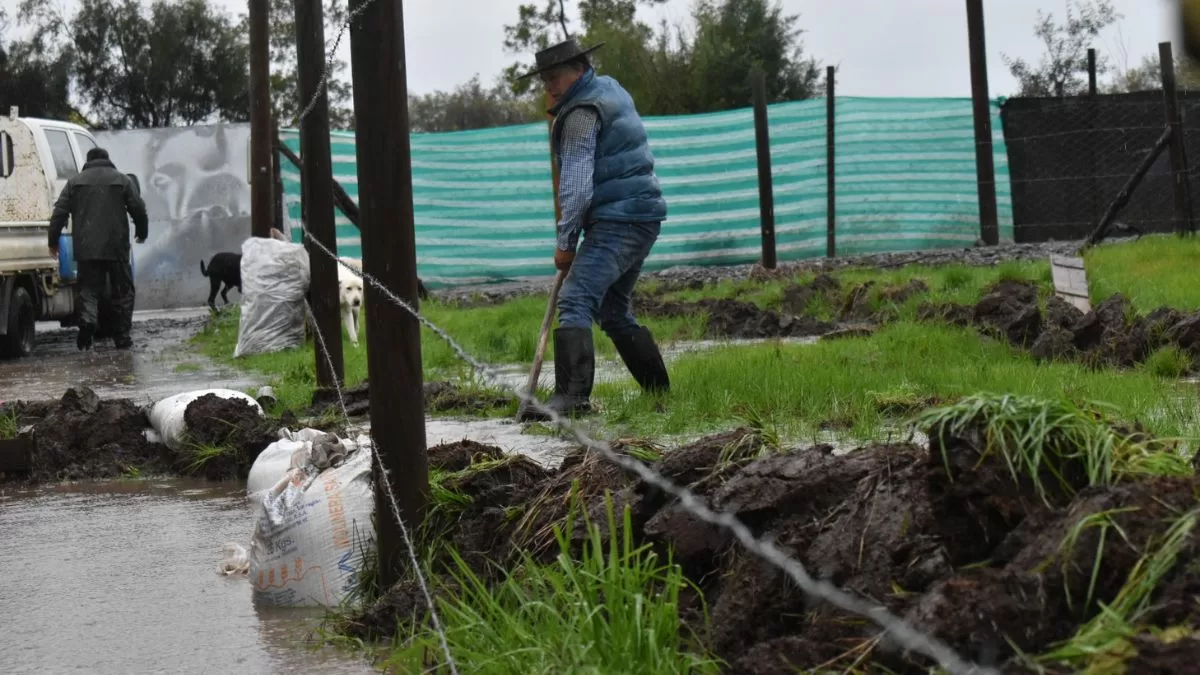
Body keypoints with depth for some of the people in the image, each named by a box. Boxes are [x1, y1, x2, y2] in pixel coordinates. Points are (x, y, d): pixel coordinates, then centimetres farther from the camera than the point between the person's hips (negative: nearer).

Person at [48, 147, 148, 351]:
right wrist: (142, 233, 20)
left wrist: (53, 241, 10)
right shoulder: (122, 180, 7)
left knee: (88, 289, 5)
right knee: (122, 291, 8)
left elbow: (59, 212, 4)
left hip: (86, 249, 1)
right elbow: (138, 209, 5)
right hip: (116, 248, -1)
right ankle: (122, 337, 6)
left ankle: (87, 320, -23)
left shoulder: (75, 181, 9)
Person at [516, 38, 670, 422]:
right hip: (643, 217, 10)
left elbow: (576, 184, -17)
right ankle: (660, 393, 21)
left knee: (575, 300, -21)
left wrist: (565, 240, -14)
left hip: (616, 223, -10)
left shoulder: (581, 113, -11)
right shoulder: (610, 89, 19)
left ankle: (572, 394, -34)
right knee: (613, 310, 19)